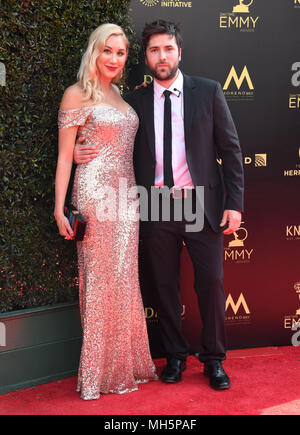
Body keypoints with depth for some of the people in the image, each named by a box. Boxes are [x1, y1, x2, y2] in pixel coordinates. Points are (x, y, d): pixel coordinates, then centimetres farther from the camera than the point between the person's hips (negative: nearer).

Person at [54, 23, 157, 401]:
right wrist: (60, 209, -12)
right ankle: (100, 372, 10)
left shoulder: (120, 96, 17)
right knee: (100, 281, -2)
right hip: (96, 198, -7)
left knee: (125, 280, 10)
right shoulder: (77, 94, -3)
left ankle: (125, 364, 22)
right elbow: (64, 156, -7)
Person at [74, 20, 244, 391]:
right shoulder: (135, 102, 6)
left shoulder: (208, 92, 2)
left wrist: (234, 203, -5)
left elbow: (230, 149, 1)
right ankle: (175, 356, 28)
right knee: (165, 287, 10)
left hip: (202, 205, -1)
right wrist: (80, 152, -9)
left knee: (211, 283, 3)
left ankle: (214, 360, 21)